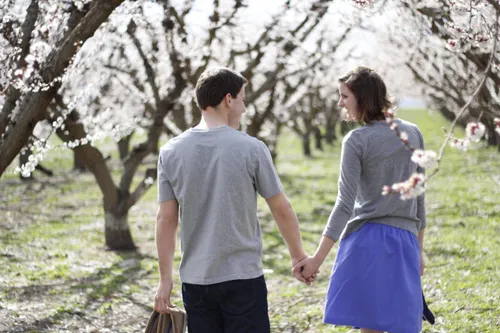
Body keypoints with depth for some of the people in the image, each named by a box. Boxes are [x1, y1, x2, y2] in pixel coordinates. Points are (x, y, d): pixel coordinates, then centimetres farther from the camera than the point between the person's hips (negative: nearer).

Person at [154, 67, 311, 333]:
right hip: (243, 277, -3)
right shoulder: (251, 149, -7)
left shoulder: (171, 152, 1)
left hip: (195, 279, 3)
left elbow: (166, 219, 2)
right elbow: (282, 210, 0)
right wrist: (298, 256, 14)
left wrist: (165, 280, 8)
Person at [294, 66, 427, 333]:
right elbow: (418, 197, 14)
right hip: (405, 240, 4)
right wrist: (419, 250, 22)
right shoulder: (413, 133, 8)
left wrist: (317, 259, -10)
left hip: (365, 240, -4)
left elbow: (345, 205, -11)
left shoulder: (356, 141, -6)